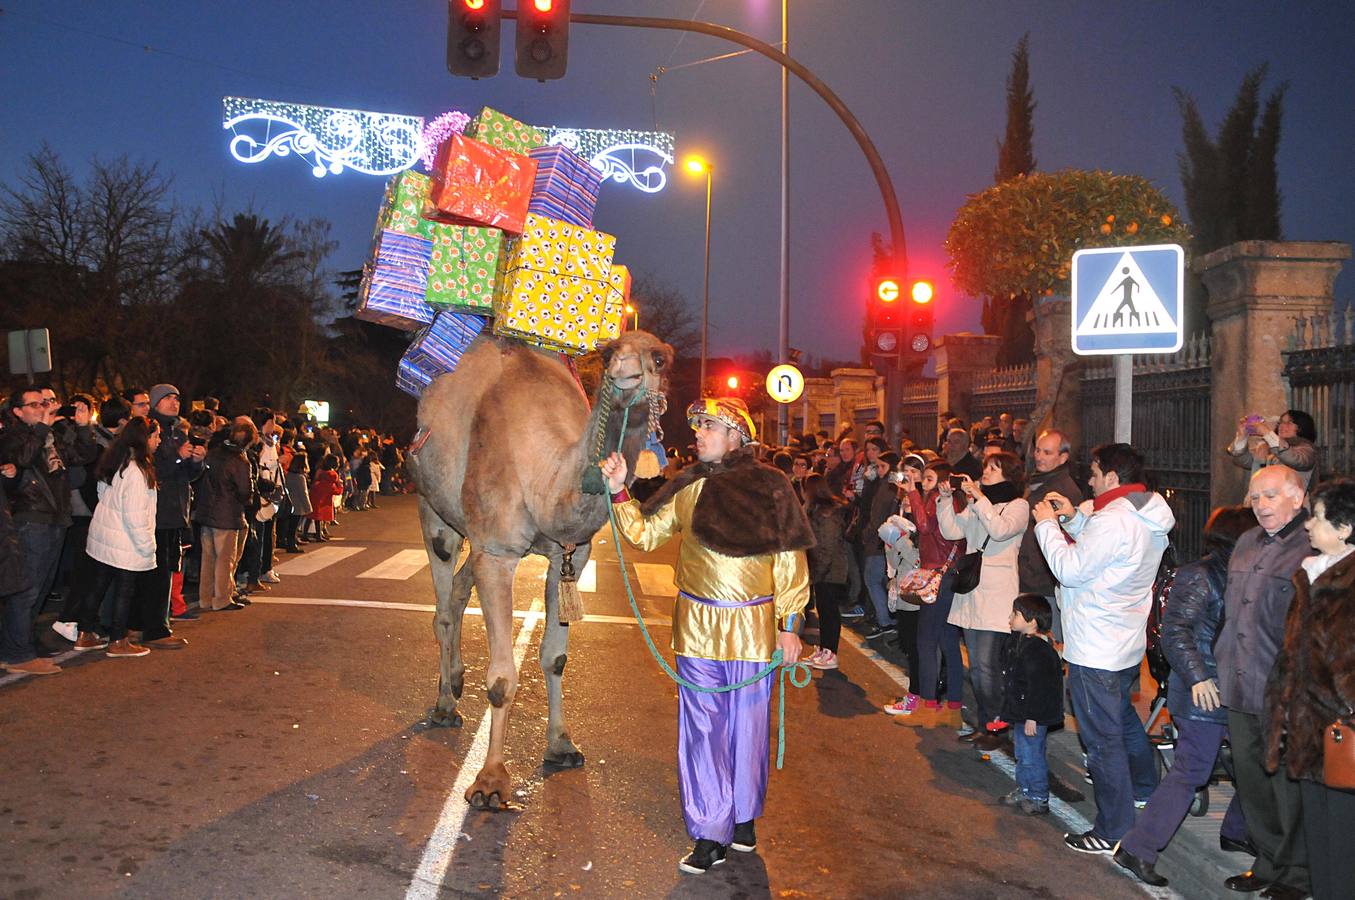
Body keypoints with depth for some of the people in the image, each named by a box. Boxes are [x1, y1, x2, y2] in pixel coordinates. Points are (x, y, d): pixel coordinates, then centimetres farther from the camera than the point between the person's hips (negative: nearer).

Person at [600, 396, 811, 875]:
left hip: (754, 627, -1)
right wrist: (618, 492, -2)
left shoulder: (770, 487, -3)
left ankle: (744, 818, 32)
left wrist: (789, 625, -3)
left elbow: (790, 561, 0)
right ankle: (710, 835, 14)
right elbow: (644, 533, 10)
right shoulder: (688, 488, 3)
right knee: (702, 730, 3)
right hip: (698, 628, 2)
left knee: (748, 727, 11)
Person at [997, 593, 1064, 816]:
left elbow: (1038, 687, -26)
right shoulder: (1019, 642, 7)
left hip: (1034, 716, -10)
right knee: (1021, 754, 21)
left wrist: (1032, 717, -23)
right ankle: (1023, 791, 35)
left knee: (1032, 756, 1)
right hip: (1020, 714, 10)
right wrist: (1009, 711, 22)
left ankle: (1039, 798, 14)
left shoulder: (1038, 651, -25)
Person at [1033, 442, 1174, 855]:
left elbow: (1071, 570, -19)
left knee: (1103, 738, -1)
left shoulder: (1113, 521, -24)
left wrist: (1047, 525, -8)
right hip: (1127, 643, 10)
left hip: (1095, 650, -10)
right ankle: (1144, 789, 48)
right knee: (1124, 719, 29)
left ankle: (1114, 832, 7)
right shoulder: (1149, 518, 7)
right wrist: (1074, 518, 8)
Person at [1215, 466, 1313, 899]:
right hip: (1240, 687, 8)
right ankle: (1269, 864, 31)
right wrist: (1222, 665, 21)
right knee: (1251, 781, 16)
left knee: (1289, 786, 5)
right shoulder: (1246, 544, 13)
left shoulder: (1312, 549, -13)